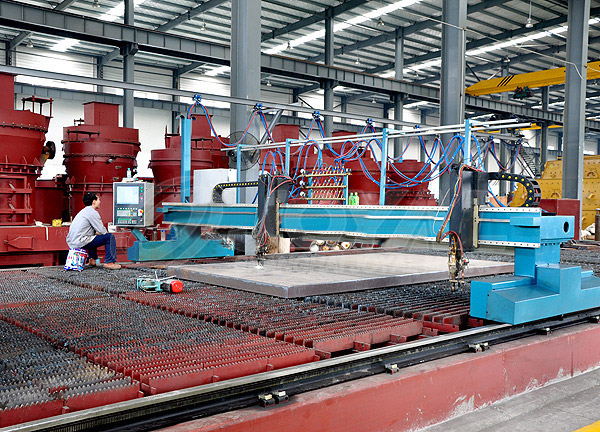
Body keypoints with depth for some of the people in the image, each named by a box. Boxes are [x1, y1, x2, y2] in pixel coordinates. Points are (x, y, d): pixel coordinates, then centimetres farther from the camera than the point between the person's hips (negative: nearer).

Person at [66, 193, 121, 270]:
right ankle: (109, 262, -9)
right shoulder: (93, 212, -9)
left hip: (71, 243, 10)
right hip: (80, 243, -10)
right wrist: (97, 233, 12)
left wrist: (97, 232, 17)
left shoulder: (83, 211, 20)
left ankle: (92, 260, 30)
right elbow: (103, 231, -10)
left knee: (93, 234, 38)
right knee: (110, 237, -7)